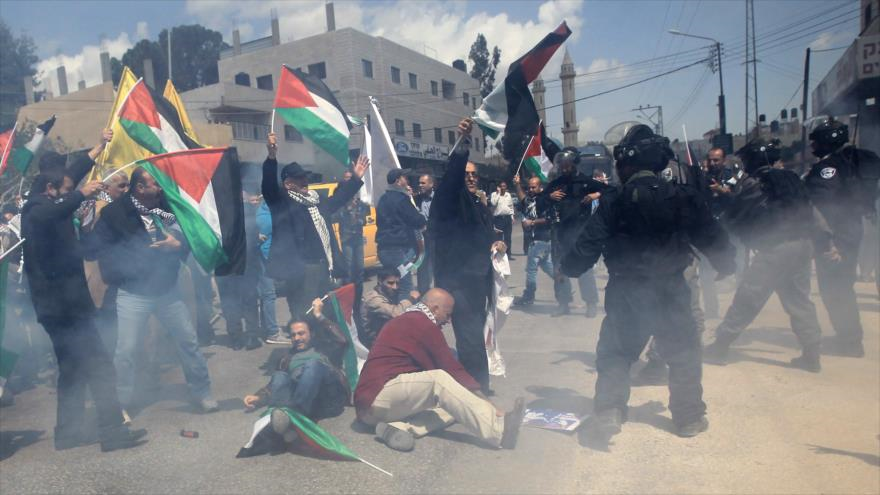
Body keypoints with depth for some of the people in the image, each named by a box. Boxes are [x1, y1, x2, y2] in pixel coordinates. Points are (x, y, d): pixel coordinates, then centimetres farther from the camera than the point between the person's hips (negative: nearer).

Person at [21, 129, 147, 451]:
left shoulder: (41, 205, 17)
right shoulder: (38, 209, -11)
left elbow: (72, 174, 26)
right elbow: (49, 216, -38)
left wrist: (100, 147, 28)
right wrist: (82, 195, -44)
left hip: (58, 304, 11)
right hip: (66, 305, -11)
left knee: (73, 370, 16)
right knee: (100, 368, -10)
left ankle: (68, 433, 22)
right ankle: (112, 432, -8)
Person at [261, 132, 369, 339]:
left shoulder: (314, 201, 19)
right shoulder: (283, 201, -4)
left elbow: (337, 200, 33)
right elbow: (269, 186, -22)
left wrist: (356, 178, 33)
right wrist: (271, 157, -37)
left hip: (322, 267, 8)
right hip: (301, 270, -8)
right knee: (304, 316, -8)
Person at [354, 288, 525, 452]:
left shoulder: (406, 321, 18)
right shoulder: (423, 325, -11)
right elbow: (451, 368, -11)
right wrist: (481, 396, -2)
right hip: (376, 399, -9)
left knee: (453, 405, 0)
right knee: (438, 380, -26)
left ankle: (399, 427, -19)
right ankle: (499, 431, -33)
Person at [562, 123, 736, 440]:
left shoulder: (613, 203, -10)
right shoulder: (684, 198, -3)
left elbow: (588, 245, -8)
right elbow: (713, 238, 4)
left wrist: (567, 268, 10)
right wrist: (726, 265, 23)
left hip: (626, 292, -1)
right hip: (672, 290, 2)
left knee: (614, 353, 11)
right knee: (683, 353, 16)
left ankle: (608, 413, 4)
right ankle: (689, 417, 23)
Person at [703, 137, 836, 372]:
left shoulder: (750, 184, -4)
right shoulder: (790, 178, 15)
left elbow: (732, 219, 1)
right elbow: (810, 211, 14)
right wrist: (826, 243, 15)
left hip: (774, 249, -6)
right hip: (802, 245, 7)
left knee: (745, 301, 0)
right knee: (799, 301, 15)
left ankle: (719, 348, 7)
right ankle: (812, 356, 16)